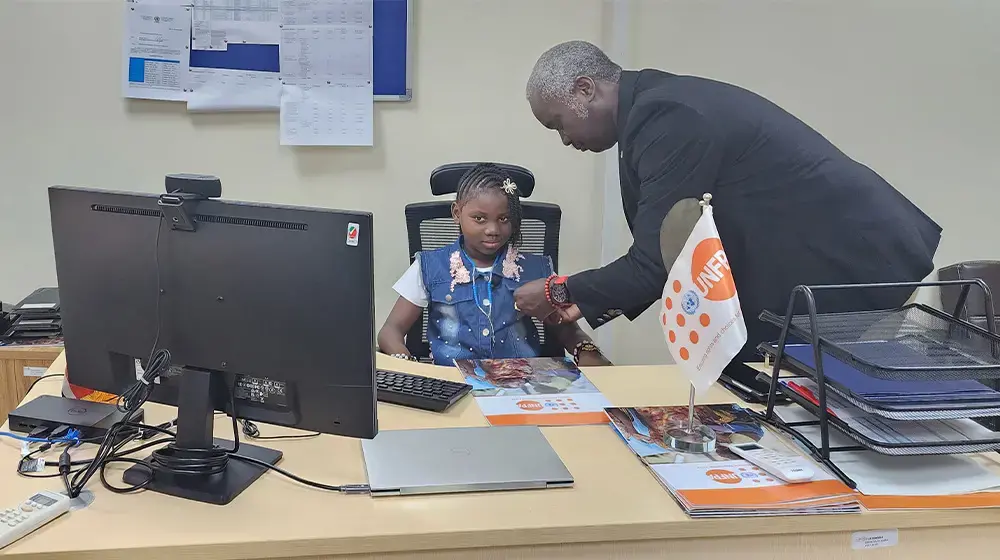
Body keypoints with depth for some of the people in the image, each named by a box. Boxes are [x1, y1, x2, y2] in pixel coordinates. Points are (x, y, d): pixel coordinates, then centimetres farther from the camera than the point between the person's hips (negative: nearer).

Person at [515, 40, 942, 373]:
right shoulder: (663, 105, 11)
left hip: (848, 267, -10)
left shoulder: (666, 115, -21)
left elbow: (653, 263, -21)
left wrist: (560, 292, -5)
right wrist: (591, 301, 13)